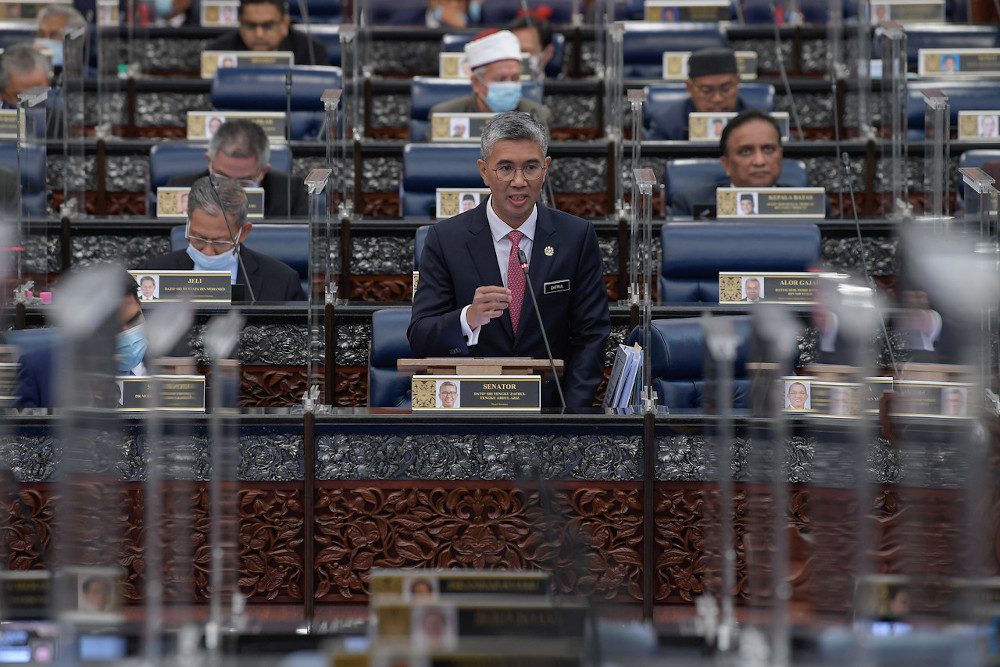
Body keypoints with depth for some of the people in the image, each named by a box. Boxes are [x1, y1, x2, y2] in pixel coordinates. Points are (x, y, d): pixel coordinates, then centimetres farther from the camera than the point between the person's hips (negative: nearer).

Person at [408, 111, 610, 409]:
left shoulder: (577, 236, 5)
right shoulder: (445, 238, 3)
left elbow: (591, 335, 5)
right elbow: (420, 339, -2)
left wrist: (570, 415, -10)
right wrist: (469, 319, -23)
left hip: (551, 406, 1)